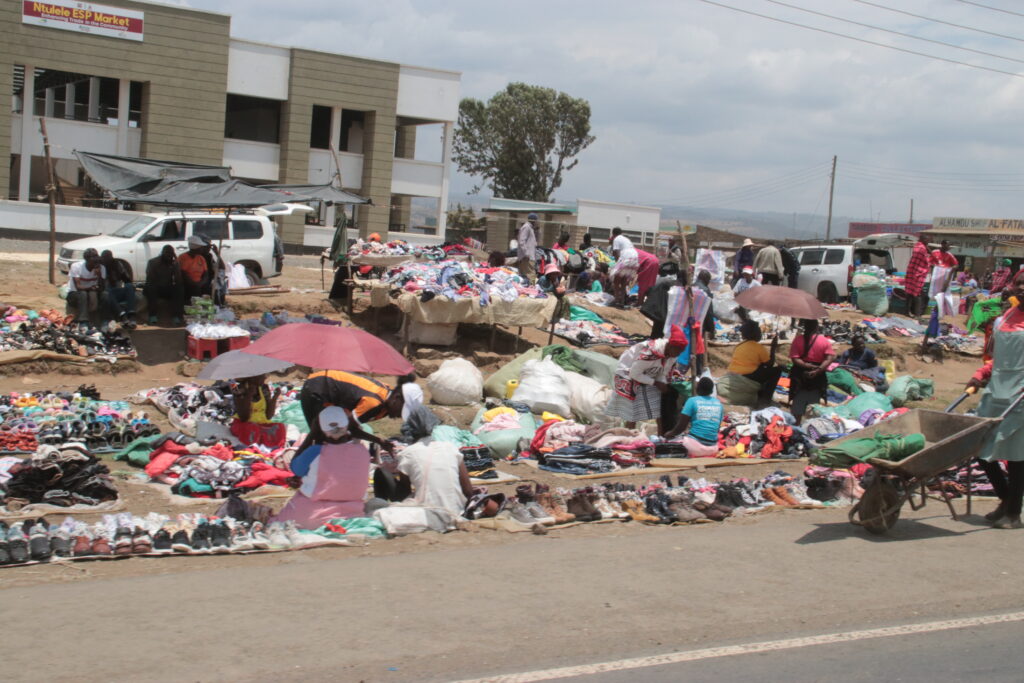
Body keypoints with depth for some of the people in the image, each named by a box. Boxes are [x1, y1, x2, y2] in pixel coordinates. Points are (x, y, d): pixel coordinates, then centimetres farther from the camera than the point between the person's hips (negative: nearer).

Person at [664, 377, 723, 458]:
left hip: (695, 445, -6)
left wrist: (669, 435, 14)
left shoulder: (692, 401, -3)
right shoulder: (719, 404, 10)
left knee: (667, 441, 11)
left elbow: (681, 426, -4)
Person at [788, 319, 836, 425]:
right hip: (817, 378, 0)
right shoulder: (824, 341, -3)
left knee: (797, 406, 7)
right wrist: (818, 370, -21)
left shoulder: (798, 340, -5)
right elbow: (829, 359, -13)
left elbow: (795, 359, -13)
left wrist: (807, 366, -17)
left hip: (800, 376, 0)